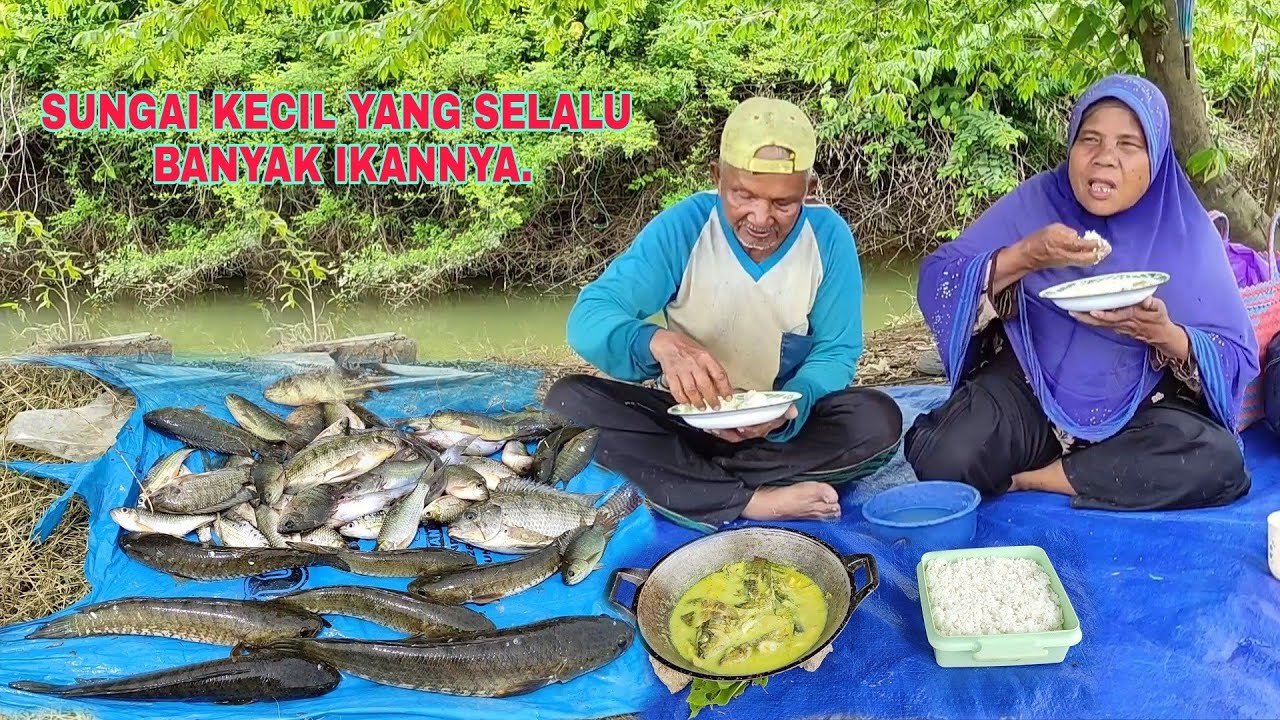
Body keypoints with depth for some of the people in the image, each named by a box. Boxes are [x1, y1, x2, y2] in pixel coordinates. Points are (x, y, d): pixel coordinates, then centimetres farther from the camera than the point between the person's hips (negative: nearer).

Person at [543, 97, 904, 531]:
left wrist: (790, 407, -31)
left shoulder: (829, 237, -11)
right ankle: (756, 501, -31)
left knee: (879, 420, -28)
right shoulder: (682, 227, -15)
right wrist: (659, 342, -44)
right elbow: (588, 317, -21)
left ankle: (680, 486, -24)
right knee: (568, 401, -25)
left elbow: (835, 352, -8)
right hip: (689, 414, 0)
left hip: (786, 427, 1)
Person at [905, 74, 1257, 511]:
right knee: (945, 458, -28)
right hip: (1030, 392, -1)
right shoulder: (1034, 202, -6)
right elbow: (936, 285, -12)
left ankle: (1030, 479, -12)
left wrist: (1164, 335, -26)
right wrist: (1023, 256, -27)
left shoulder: (1186, 230, -5)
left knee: (1218, 461, -28)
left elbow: (1236, 360, -6)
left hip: (1139, 407, 2)